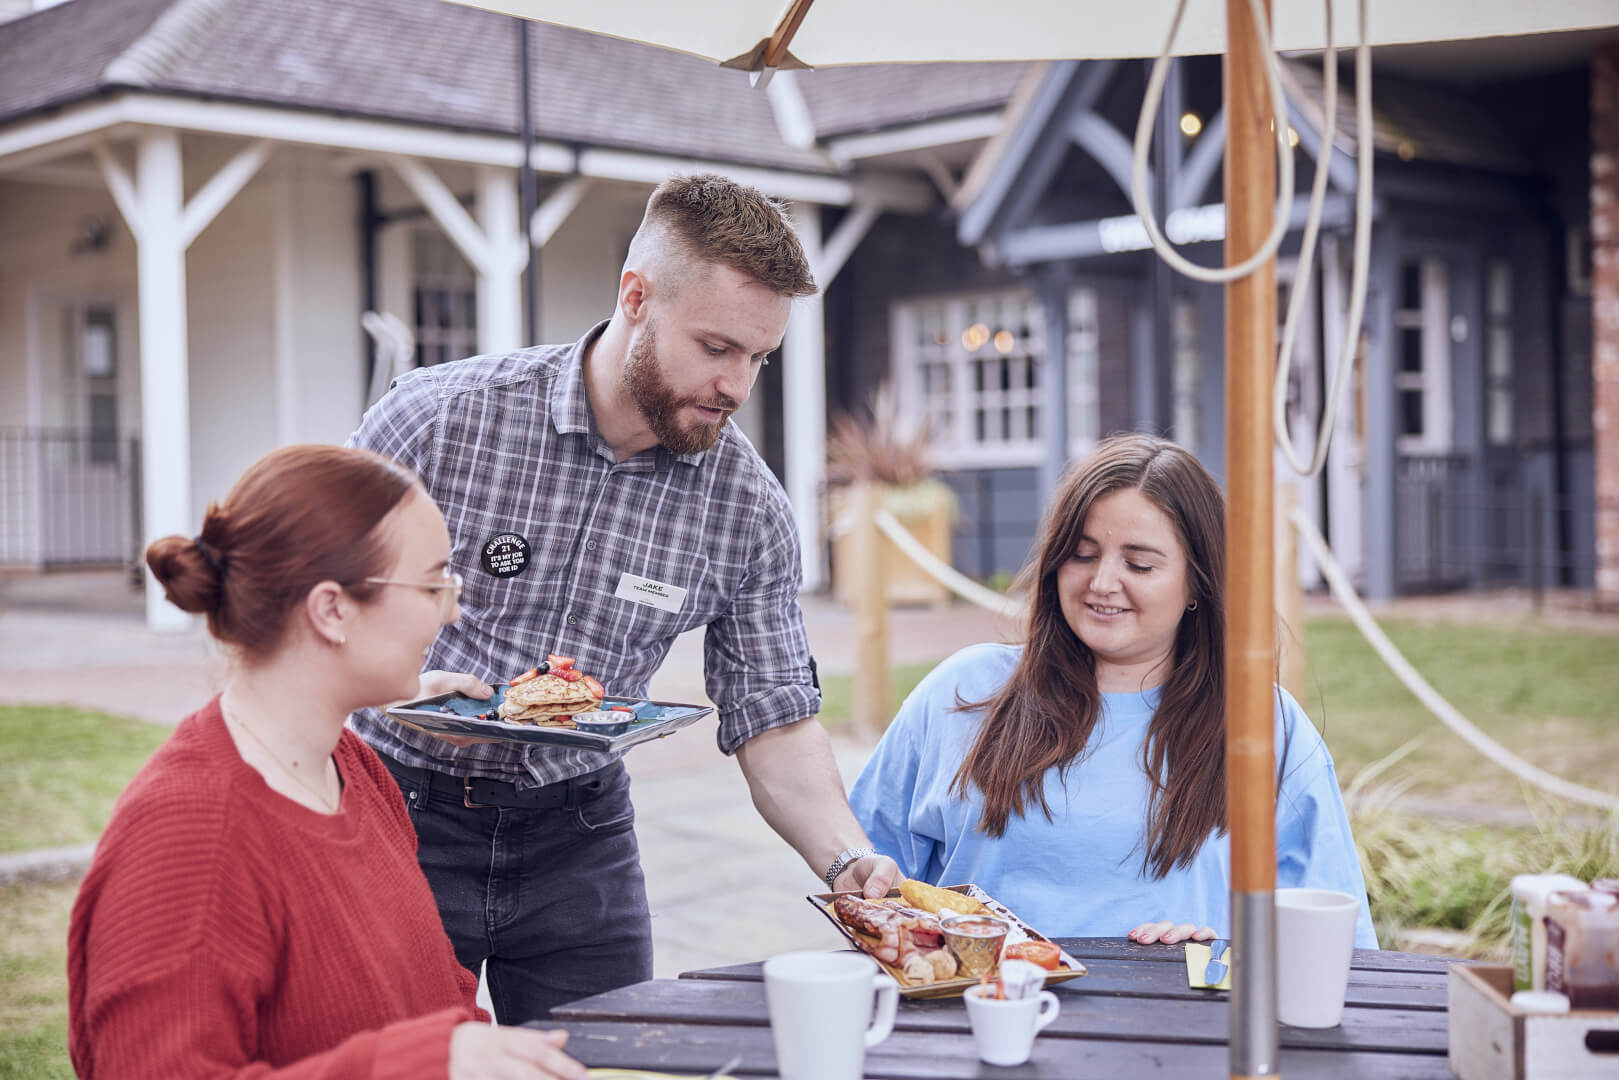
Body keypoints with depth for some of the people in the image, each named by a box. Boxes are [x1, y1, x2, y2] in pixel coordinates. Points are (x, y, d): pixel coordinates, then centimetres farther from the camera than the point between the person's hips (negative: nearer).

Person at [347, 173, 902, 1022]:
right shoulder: (437, 418, -17)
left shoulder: (749, 508, -9)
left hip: (576, 833, 3)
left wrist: (848, 857, -19)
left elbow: (773, 722, -3)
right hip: (404, 815, -2)